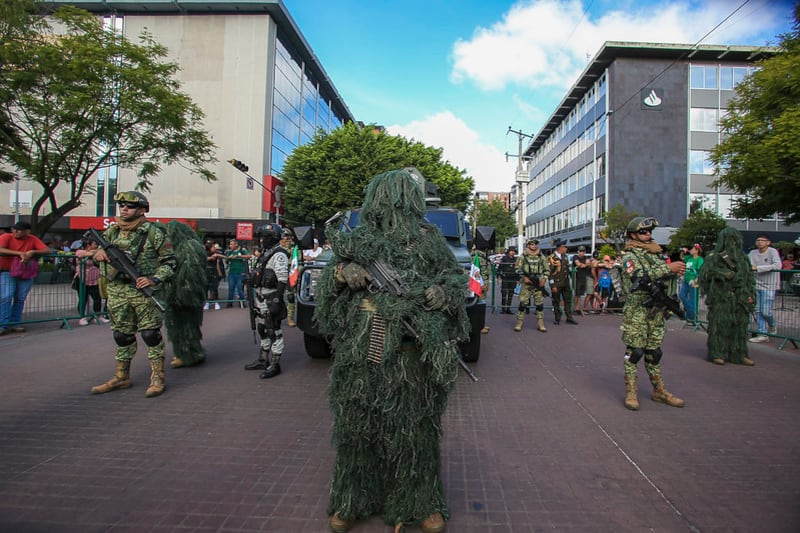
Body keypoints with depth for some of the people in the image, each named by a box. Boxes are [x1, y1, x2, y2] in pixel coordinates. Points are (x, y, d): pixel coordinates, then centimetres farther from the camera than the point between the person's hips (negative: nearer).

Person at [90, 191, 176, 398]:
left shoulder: (153, 232, -4)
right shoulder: (111, 232, 11)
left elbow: (169, 261, -2)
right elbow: (98, 259, 21)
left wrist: (154, 279, -15)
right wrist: (99, 254, -3)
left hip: (144, 292, -5)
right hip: (117, 292, 5)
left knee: (150, 333, -4)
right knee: (122, 335, 14)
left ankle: (157, 378, 5)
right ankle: (122, 377, 26)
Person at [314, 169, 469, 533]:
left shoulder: (429, 240, 5)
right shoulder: (359, 238, 8)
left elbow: (456, 277, 10)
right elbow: (328, 279, 12)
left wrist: (444, 292, -12)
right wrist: (342, 271, -10)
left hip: (410, 350, -1)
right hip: (362, 349, 2)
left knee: (415, 424, 7)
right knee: (357, 422, 11)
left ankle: (422, 502, 28)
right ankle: (353, 501, 31)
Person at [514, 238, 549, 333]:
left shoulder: (542, 257, 9)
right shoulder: (523, 256, 2)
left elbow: (547, 269, 11)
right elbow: (518, 268, 0)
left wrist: (544, 279, -3)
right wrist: (524, 277, -13)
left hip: (539, 284, 2)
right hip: (526, 283, -2)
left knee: (540, 304, 3)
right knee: (523, 303, -4)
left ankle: (540, 324, 12)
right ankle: (519, 323, 3)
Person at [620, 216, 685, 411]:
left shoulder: (657, 254, 15)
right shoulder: (630, 256, -7)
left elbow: (666, 278, 24)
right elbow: (639, 277, -25)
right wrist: (668, 267, -25)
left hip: (657, 312, 7)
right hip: (636, 312, -6)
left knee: (654, 352, 14)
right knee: (634, 352, -2)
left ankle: (659, 391, 23)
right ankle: (631, 392, 5)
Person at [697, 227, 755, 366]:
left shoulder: (743, 257, 15)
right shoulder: (714, 257, 1)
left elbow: (749, 277, 17)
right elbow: (705, 272, -10)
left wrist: (751, 293, 8)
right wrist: (722, 273, -20)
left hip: (739, 298, 5)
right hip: (720, 297, -4)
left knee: (740, 325, 6)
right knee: (719, 324, -3)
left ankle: (740, 354, 15)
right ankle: (717, 354, 4)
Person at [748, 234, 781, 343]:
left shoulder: (772, 251, -11)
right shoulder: (753, 253, 5)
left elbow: (778, 265, -25)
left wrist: (758, 268, -29)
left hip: (769, 286, -5)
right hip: (756, 285, 5)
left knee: (766, 312, -6)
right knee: (758, 311, 6)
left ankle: (772, 327, 25)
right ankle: (763, 334, 14)